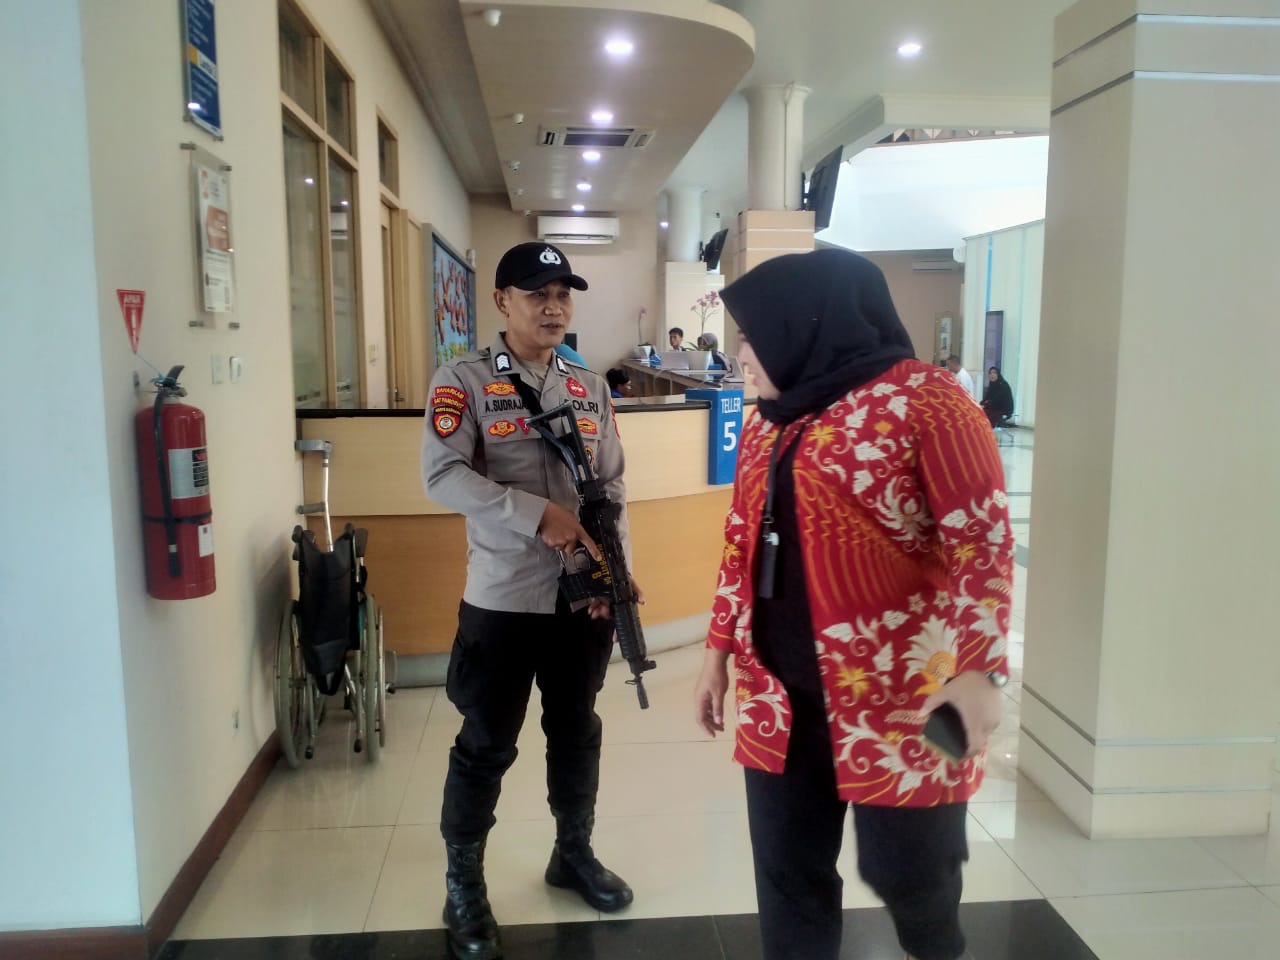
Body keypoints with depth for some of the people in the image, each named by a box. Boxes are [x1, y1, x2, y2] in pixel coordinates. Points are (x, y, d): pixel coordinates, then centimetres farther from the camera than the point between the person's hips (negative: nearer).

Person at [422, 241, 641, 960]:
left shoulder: (591, 388, 8)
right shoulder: (464, 381, -7)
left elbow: (613, 486, 7)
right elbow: (443, 476, -18)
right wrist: (540, 515, -23)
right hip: (502, 599, -4)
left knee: (577, 732, 19)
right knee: (486, 745, 7)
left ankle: (575, 853, 40)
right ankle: (464, 883, 27)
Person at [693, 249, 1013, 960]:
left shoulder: (924, 400, -11)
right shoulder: (770, 419, 11)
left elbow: (982, 539, -13)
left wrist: (978, 670, -21)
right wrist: (720, 650, 16)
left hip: (899, 693, -6)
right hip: (780, 688, 6)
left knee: (905, 869, 9)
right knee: (788, 871, 11)